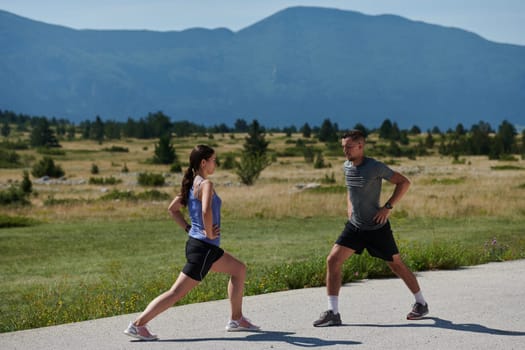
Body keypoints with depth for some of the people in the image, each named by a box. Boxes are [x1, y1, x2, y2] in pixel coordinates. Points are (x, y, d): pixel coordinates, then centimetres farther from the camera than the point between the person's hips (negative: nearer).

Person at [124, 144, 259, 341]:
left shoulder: (192, 184, 11)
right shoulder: (206, 184, -16)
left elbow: (172, 209, 18)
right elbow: (206, 211, -34)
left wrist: (188, 228, 12)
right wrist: (209, 234, -19)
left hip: (207, 249, 10)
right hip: (203, 247, -10)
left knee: (239, 269, 21)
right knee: (177, 292, -5)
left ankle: (236, 320, 24)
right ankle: (138, 325, -6)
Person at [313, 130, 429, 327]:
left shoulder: (375, 167, -17)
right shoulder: (346, 167, 3)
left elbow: (404, 182, -11)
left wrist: (388, 207, -16)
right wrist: (350, 208, 9)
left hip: (377, 227, -5)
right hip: (354, 226, 5)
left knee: (396, 265, 8)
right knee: (333, 260, -9)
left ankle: (421, 304, 28)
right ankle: (333, 313, -7)